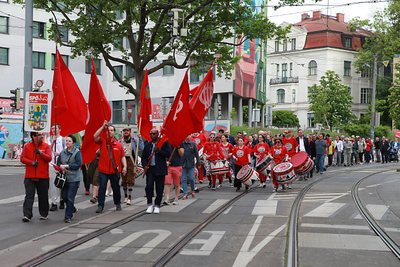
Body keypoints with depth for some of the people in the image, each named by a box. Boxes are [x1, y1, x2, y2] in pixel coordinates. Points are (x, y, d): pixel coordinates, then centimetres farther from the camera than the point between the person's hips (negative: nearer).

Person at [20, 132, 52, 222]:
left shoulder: (46, 146, 2)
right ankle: (27, 215, -6)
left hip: (43, 176, 0)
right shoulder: (27, 146, 4)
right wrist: (32, 162, -14)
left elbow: (49, 158, -7)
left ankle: (43, 214, 22)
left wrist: (41, 153, -21)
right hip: (30, 176, 0)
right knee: (29, 196, -4)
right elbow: (22, 158, 1)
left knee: (43, 196, 9)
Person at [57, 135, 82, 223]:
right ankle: (72, 209, 38)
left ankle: (68, 216, 1)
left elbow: (78, 164, -16)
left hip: (74, 178, -6)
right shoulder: (62, 152, 9)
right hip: (64, 178, 6)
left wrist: (67, 166, -16)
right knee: (64, 196, 12)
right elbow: (58, 162, 13)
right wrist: (61, 166, -9)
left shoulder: (77, 152, -8)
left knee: (70, 197, -7)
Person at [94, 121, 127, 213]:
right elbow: (95, 136, -15)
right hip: (103, 171, -1)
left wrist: (124, 166, -7)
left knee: (116, 188, 13)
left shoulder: (119, 144, 4)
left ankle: (118, 204, 29)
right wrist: (103, 126, -17)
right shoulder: (102, 142, 2)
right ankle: (100, 206, -3)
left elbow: (122, 157, 6)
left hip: (115, 171, 1)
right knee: (102, 188, -6)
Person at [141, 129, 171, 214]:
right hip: (150, 169, 2)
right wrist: (145, 165, -2)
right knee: (149, 186, -9)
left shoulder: (164, 143, 1)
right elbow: (143, 156, 14)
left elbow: (168, 154, -9)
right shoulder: (147, 145, 13)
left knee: (159, 188, 2)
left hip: (160, 169, -2)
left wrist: (159, 151, -18)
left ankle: (157, 205, 14)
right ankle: (150, 205, -1)